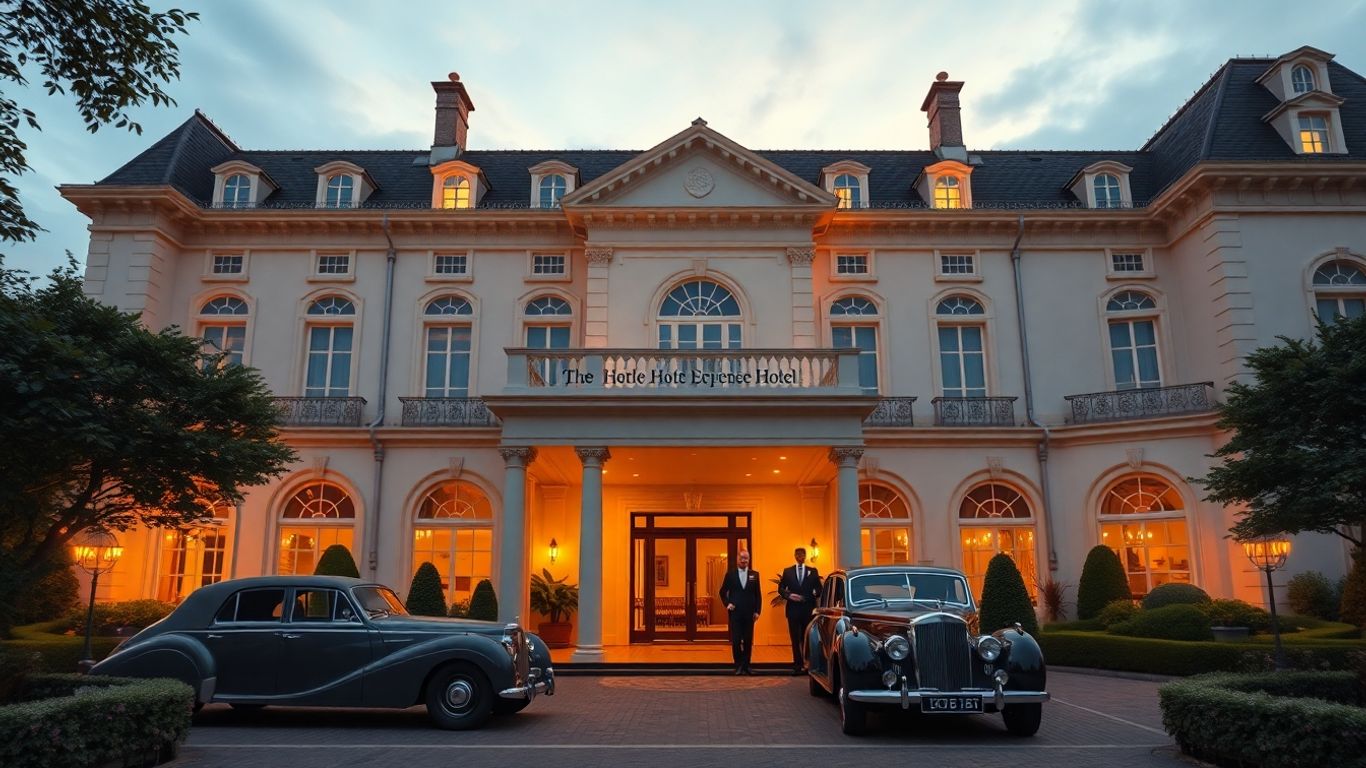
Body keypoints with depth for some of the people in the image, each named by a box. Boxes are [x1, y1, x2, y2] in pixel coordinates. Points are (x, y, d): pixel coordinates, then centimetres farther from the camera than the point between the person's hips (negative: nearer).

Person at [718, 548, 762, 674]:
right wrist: (727, 603, -5)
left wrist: (757, 611, -1)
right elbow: (723, 591, 9)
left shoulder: (754, 574, 5)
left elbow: (758, 594, 5)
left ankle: (746, 665, 15)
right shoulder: (730, 574, 2)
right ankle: (738, 666, 10)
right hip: (735, 612, -1)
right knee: (736, 641, 0)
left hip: (749, 613, 1)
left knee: (748, 641, 5)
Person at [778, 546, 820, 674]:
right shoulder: (787, 571, 8)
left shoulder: (813, 571, 7)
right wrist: (789, 595, -10)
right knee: (795, 638, 2)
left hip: (808, 609, 0)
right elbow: (781, 588, 7)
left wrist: (814, 594, -15)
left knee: (807, 638, 5)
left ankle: (808, 664, 12)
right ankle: (798, 665, 6)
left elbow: (818, 589, 5)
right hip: (793, 609, 0)